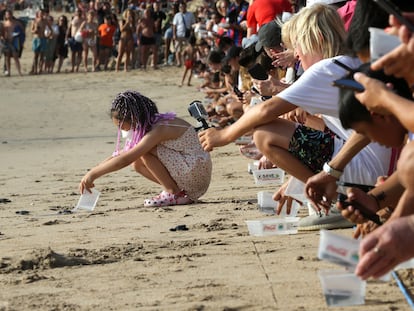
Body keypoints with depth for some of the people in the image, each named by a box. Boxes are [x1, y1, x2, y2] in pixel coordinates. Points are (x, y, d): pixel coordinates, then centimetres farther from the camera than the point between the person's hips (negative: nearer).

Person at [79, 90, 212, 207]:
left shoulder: (159, 129, -23)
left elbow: (125, 160, -28)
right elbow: (120, 155, 13)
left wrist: (93, 174, -24)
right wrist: (92, 174, 5)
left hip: (197, 172, -10)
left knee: (145, 152, -19)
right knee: (137, 163, 2)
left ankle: (173, 193, -9)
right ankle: (180, 193, 3)